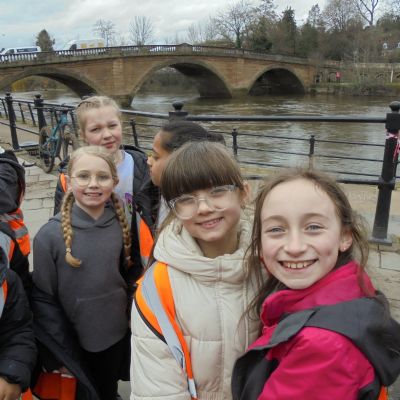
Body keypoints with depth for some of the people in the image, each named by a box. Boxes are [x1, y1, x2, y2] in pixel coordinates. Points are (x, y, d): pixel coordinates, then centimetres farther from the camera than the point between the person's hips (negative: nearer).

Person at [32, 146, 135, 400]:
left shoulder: (120, 225, -6)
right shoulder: (50, 235, -17)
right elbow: (43, 300, -11)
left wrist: (130, 319, 5)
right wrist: (58, 354, -8)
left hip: (117, 337, 3)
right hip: (74, 344, -3)